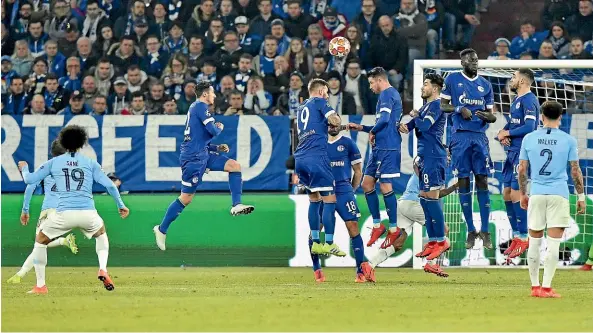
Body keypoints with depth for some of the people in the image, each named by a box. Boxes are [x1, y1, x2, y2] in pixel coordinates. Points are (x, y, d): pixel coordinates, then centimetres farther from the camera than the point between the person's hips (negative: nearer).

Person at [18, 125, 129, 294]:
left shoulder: (54, 162, 9)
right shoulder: (90, 163, 10)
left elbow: (30, 179, 10)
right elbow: (109, 185, 3)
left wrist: (24, 168, 32)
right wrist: (121, 205, 15)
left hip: (64, 214, -1)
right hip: (88, 214, 1)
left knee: (40, 240, 23)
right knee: (101, 234, 35)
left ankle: (40, 286, 15)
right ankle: (103, 270, 12)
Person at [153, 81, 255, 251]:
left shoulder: (195, 107, 20)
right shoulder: (201, 106, -10)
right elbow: (213, 131, -19)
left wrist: (217, 147, 15)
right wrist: (220, 127, 4)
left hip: (203, 154, 10)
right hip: (193, 158, -10)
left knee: (235, 166, 0)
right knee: (186, 198, -5)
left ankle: (236, 206, -8)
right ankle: (162, 229, 5)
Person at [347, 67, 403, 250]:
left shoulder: (387, 94, -10)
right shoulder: (392, 94, 21)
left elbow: (384, 120, -24)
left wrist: (372, 132, -6)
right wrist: (360, 128, 24)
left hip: (387, 148, -10)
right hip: (380, 147, 10)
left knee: (385, 186, -7)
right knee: (367, 183, 10)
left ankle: (393, 229, -2)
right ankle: (377, 226, 14)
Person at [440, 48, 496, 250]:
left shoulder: (485, 84, 12)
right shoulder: (452, 79, 4)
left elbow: (492, 116, 13)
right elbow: (443, 105, 4)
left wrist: (488, 116, -11)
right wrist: (459, 109, -14)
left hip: (480, 136, 2)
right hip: (461, 136, -2)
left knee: (482, 182, -2)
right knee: (463, 183, 0)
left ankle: (485, 231, 0)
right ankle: (471, 231, 7)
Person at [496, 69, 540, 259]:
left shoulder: (528, 100, -14)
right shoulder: (517, 100, 16)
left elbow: (529, 127, -23)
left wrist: (507, 134, -11)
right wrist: (502, 133, 0)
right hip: (513, 152, 10)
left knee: (516, 195, -10)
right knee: (507, 194, 10)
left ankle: (524, 238, -3)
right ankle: (516, 236, 17)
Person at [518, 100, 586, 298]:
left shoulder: (529, 139, 3)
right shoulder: (568, 140, -2)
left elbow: (522, 170, 6)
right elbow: (575, 171, 0)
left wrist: (523, 194, 17)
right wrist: (581, 196, 9)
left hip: (536, 194, 2)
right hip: (559, 195, -2)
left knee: (534, 241, 11)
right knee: (554, 242, -2)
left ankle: (535, 286, 15)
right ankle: (546, 287, -7)